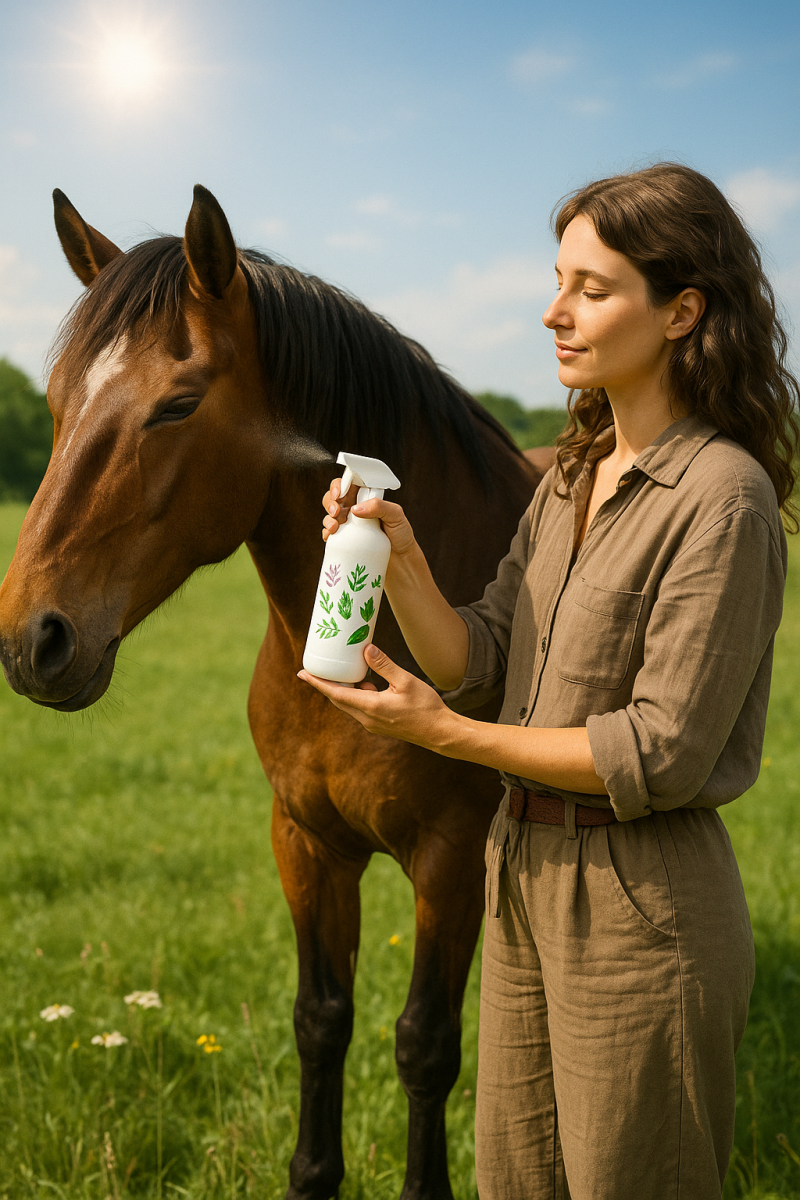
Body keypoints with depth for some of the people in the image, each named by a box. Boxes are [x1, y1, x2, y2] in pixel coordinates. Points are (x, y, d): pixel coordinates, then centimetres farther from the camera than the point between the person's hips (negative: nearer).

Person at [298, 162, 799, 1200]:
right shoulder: (573, 479, 8)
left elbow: (663, 754, -21)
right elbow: (477, 663, 7)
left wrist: (443, 731, -18)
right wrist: (400, 560, -10)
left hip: (641, 901, -8)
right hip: (525, 873, 8)